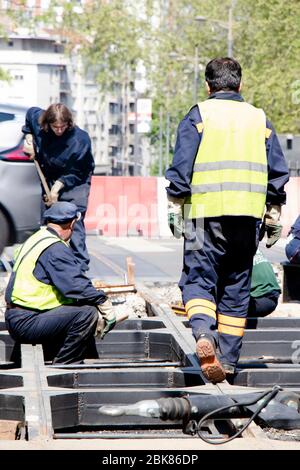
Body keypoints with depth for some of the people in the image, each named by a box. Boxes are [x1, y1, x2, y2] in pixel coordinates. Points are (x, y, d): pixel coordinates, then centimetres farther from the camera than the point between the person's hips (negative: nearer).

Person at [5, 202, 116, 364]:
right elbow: (76, 286, -22)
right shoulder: (55, 249, -16)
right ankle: (62, 367, -9)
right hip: (27, 322, -10)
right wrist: (104, 303, -9)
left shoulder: (36, 239, 16)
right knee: (87, 313, -19)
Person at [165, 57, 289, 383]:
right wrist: (274, 215, 18)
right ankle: (228, 359, 11)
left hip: (206, 213, -3)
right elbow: (278, 172, 11)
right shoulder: (259, 119, 12)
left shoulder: (199, 115, 1)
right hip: (247, 216, 3)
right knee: (236, 287, 10)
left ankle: (203, 333, -29)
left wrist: (175, 208, 2)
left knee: (198, 279, -1)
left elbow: (181, 167, -5)